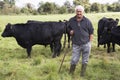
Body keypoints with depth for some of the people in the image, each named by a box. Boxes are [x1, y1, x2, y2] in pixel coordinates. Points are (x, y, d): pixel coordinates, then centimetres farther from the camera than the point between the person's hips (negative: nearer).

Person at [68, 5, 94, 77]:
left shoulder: (87, 21, -1)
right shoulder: (71, 20, 5)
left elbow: (91, 32, 2)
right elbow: (69, 29, 20)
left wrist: (90, 43, -2)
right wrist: (70, 32, -4)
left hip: (86, 44, -1)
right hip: (76, 44, 1)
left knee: (85, 61, 8)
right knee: (74, 60, 4)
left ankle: (82, 75, 24)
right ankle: (70, 74, 23)